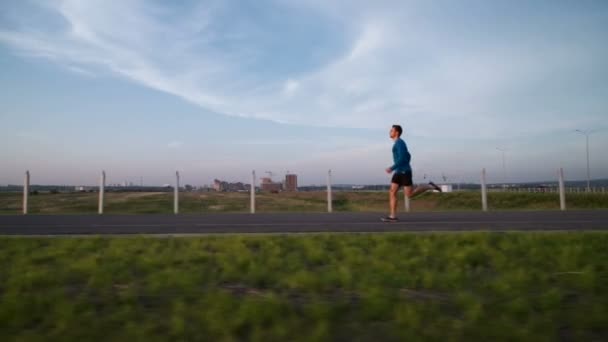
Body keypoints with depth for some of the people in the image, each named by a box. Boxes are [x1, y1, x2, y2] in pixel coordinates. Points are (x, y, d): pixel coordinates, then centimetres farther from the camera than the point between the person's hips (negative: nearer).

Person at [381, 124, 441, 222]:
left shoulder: (400, 143, -13)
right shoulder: (398, 144, 18)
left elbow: (402, 158, -22)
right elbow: (408, 156, 26)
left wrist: (392, 168, -19)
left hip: (404, 172, -9)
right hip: (399, 172, 9)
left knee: (410, 195, -8)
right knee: (392, 192, -3)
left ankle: (430, 186, 7)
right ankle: (393, 216, -6)